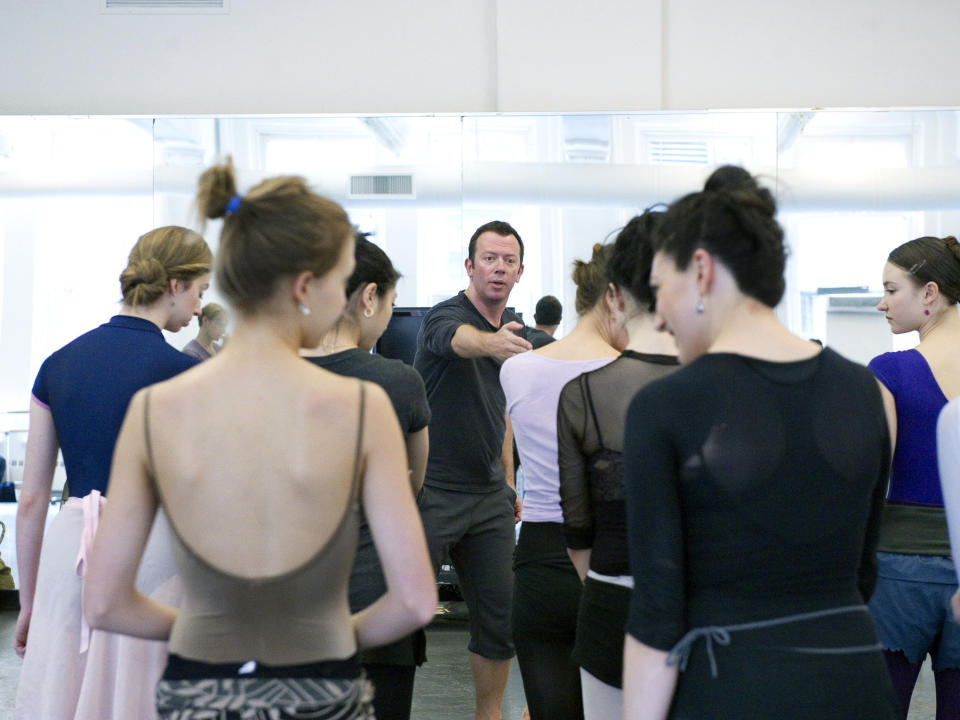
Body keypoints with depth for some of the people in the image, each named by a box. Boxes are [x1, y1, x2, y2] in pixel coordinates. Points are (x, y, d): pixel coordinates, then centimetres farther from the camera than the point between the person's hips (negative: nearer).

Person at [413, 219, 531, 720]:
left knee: (501, 620, 9)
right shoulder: (446, 316, -12)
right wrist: (492, 342, -60)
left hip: (489, 495, 7)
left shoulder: (511, 329, 11)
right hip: (431, 491, -7)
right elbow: (461, 339, -38)